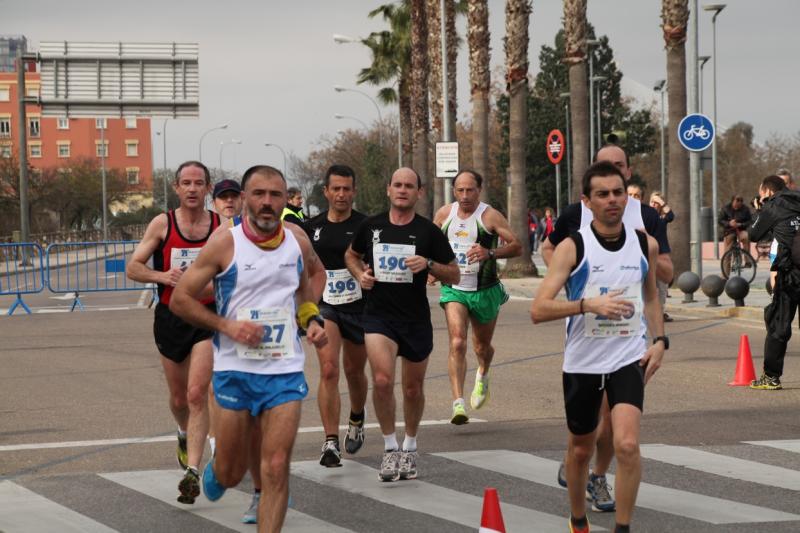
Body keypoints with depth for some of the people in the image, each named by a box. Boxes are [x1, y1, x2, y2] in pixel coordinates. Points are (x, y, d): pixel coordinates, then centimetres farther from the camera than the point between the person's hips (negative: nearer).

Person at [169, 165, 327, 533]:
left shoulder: (297, 240, 3)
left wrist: (311, 319, 6)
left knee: (276, 468, -9)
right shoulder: (225, 243, -9)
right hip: (235, 368, -2)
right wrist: (227, 326, -16)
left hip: (285, 369, 2)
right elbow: (180, 299, -5)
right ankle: (215, 470, 46)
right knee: (230, 474, 9)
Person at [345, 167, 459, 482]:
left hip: (416, 319, 1)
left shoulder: (428, 231, -2)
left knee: (413, 388, 11)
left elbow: (454, 275, 2)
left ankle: (409, 447, 33)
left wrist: (428, 264, -17)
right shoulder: (371, 226, 2)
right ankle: (390, 447, -4)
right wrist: (360, 274, 0)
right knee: (382, 380, -19)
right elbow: (351, 255, 21)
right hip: (378, 316, 0)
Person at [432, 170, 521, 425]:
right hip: (454, 289, 1)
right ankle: (458, 402, -25)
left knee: (482, 346, 15)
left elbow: (516, 247, -16)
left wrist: (489, 253, -31)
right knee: (457, 342, -19)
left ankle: (482, 376, 51)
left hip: (485, 290, -1)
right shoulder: (444, 214, 1)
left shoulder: (490, 216, -10)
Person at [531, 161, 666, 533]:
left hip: (629, 358, 1)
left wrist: (659, 340, 7)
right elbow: (538, 310, -17)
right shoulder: (572, 247, -10)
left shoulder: (645, 244, 1)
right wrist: (588, 304, -29)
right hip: (582, 361, -1)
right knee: (581, 448, 15)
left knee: (627, 444, -18)